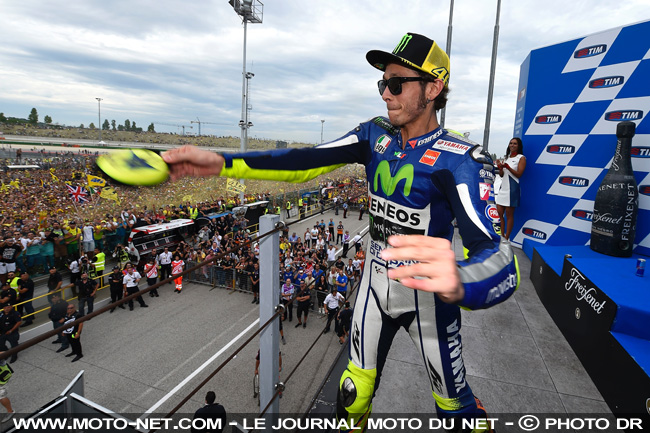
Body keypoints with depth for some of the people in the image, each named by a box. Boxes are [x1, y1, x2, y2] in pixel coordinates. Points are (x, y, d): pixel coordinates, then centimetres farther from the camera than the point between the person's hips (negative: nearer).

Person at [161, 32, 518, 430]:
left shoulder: (458, 158, -20)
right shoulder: (375, 135, -3)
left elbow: (499, 261, -33)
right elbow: (309, 162, -13)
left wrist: (458, 283, -58)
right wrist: (222, 163, -24)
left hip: (427, 294, -3)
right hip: (375, 284, 4)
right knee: (354, 396, 18)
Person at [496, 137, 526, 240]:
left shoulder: (521, 158, -1)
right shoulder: (507, 157, 19)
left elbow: (519, 174, -10)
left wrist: (507, 167, -23)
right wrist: (500, 168, -4)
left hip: (512, 188, -7)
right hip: (503, 188, 7)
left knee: (509, 215, -3)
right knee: (499, 213, 6)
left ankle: (506, 238, 3)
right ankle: (502, 235, 16)